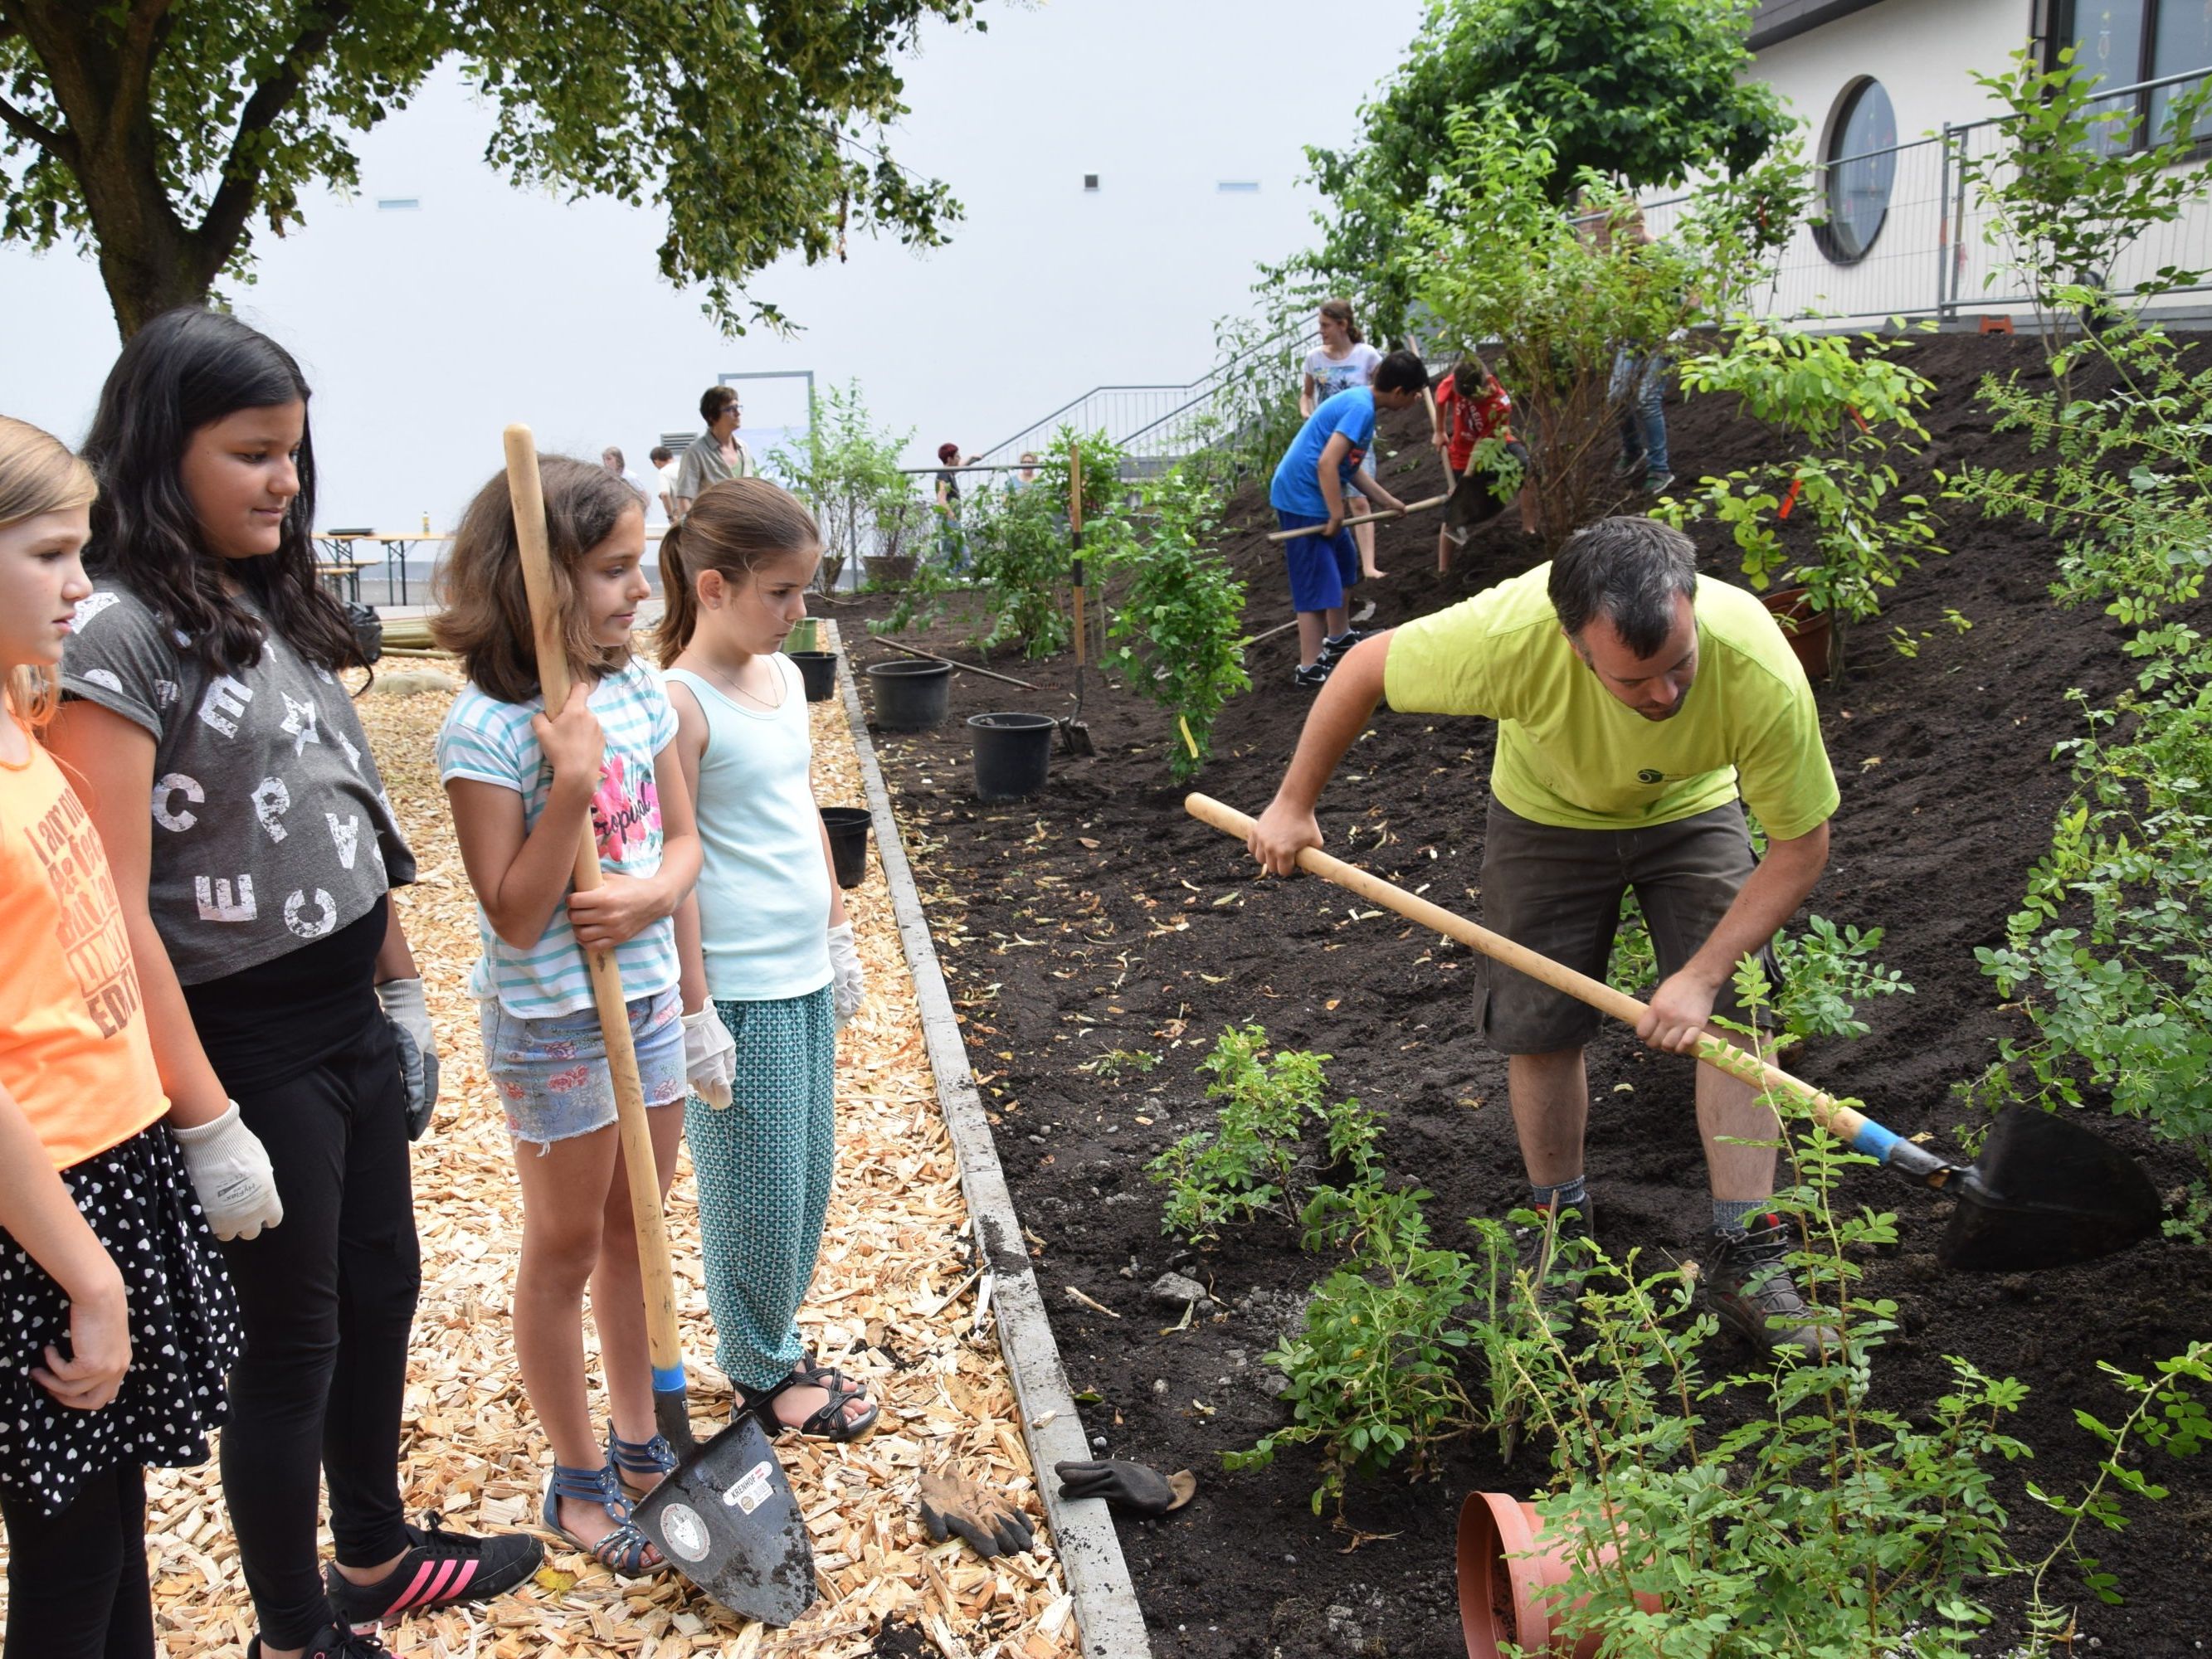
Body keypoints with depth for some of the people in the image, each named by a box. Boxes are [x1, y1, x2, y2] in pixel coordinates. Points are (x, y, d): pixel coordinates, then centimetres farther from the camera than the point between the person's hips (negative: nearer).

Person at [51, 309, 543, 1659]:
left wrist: (405, 996, 13)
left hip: (350, 1024, 8)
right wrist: (206, 1118, -21)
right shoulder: (117, 632, -17)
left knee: (381, 1289, 20)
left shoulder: (279, 608, 7)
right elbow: (116, 907, -21)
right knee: (293, 1340, 8)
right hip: (249, 1040, -8)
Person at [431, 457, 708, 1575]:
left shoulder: (637, 688, 0)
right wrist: (571, 783, -29)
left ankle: (639, 1442, 37)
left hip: (646, 994, 6)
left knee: (634, 1234, 19)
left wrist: (654, 894, -15)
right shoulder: (485, 729, -20)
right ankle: (579, 1482, 28)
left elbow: (681, 838, 7)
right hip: (550, 1021, -6)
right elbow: (514, 915, -20)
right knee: (565, 1251, 10)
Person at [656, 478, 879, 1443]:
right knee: (758, 1191, 7)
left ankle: (771, 1339, 32)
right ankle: (761, 1368, 25)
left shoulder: (783, 674, 9)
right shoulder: (681, 702, -16)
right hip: (738, 991, -8)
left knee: (808, 1175, 15)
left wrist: (838, 938, 18)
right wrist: (696, 1010, -14)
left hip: (805, 976, 8)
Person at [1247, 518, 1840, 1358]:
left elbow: (1801, 845, -24)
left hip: (1691, 813, 0)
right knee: (1539, 1028, 0)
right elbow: (1366, 667, -22)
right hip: (1546, 812, 0)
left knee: (1733, 1017, -12)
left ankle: (1744, 1259, 0)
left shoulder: (1761, 672, -40)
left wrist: (1702, 975, -30)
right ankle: (1561, 1227, 24)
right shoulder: (1509, 634, -42)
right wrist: (1293, 804, -11)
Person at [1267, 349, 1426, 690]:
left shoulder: (1360, 402, 12)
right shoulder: (1360, 409, -19)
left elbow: (1351, 466, 21)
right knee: (1317, 583, -7)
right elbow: (1327, 463, -27)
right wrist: (1336, 516, -21)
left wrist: (1388, 501, 23)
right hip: (1302, 499, -11)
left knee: (1343, 562, 25)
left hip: (1313, 495, 11)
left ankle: (1338, 639, 40)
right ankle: (1310, 669, -4)